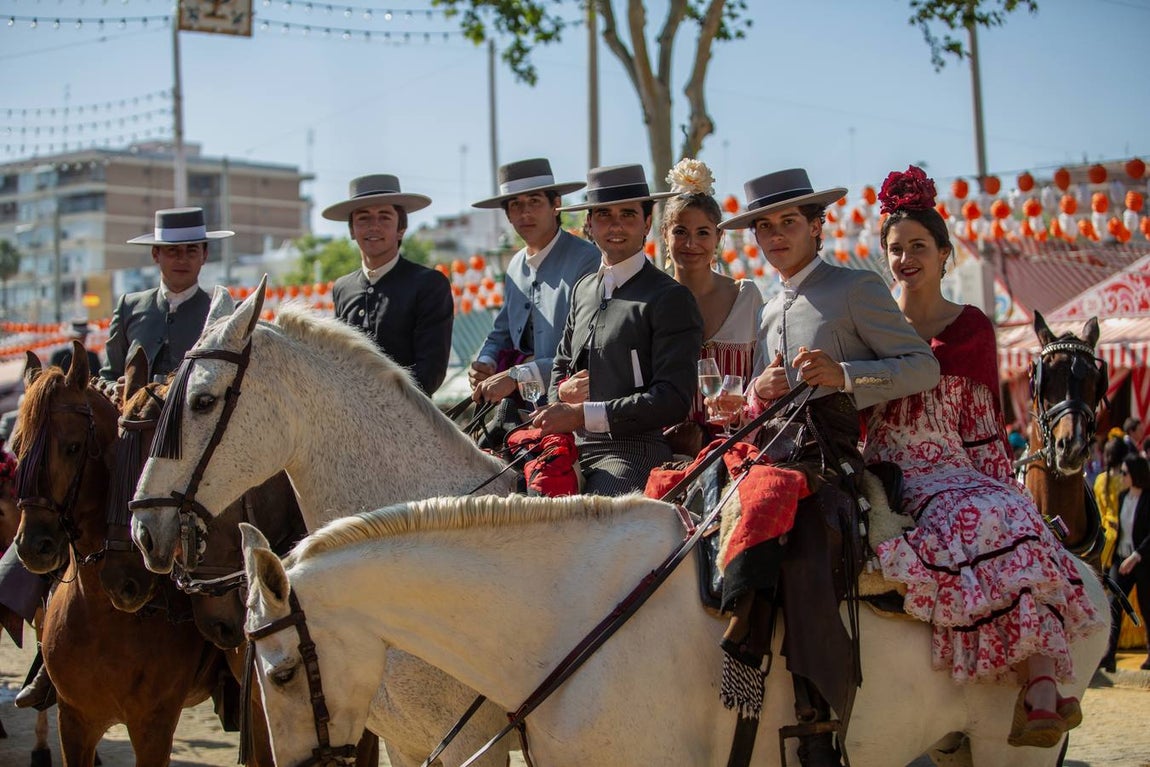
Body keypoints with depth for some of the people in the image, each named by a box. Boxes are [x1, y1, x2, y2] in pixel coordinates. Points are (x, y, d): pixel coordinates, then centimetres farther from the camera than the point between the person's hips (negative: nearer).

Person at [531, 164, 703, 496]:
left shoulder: (670, 299, -4)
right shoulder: (583, 290, 19)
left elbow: (673, 399, -11)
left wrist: (583, 415, -15)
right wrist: (563, 391, 4)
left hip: (634, 453, -6)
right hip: (576, 448, 6)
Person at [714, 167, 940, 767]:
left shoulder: (857, 289, 6)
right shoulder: (768, 313, 26)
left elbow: (925, 367, -2)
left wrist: (843, 374, -16)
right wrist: (757, 394, 9)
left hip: (831, 460, -7)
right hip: (774, 454, 7)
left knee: (804, 565, -30)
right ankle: (742, 620, -18)